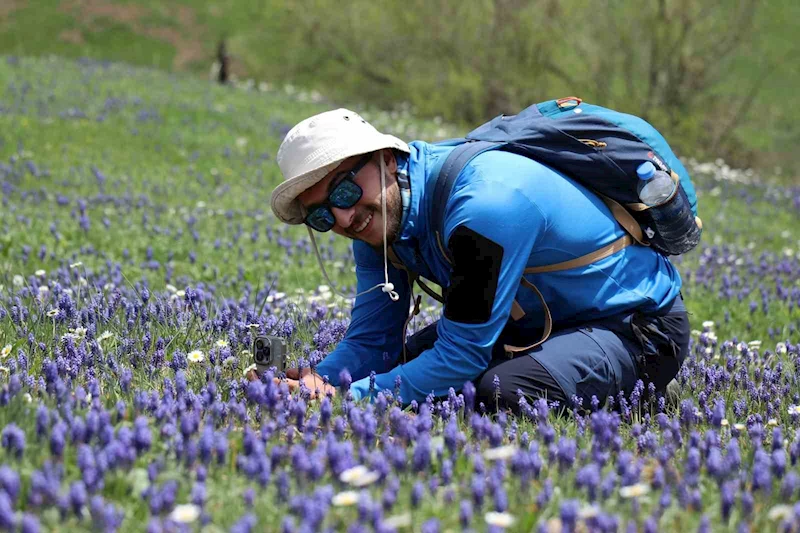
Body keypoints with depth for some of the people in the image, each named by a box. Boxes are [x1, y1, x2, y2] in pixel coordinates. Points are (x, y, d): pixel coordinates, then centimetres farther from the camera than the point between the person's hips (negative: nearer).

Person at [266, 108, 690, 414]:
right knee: (396, 366, -4)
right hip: (539, 319, 8)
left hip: (638, 326, -8)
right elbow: (371, 342, -4)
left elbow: (463, 355, -31)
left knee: (503, 392, -33)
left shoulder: (484, 203, -34)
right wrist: (313, 384, -25)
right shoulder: (376, 215, -6)